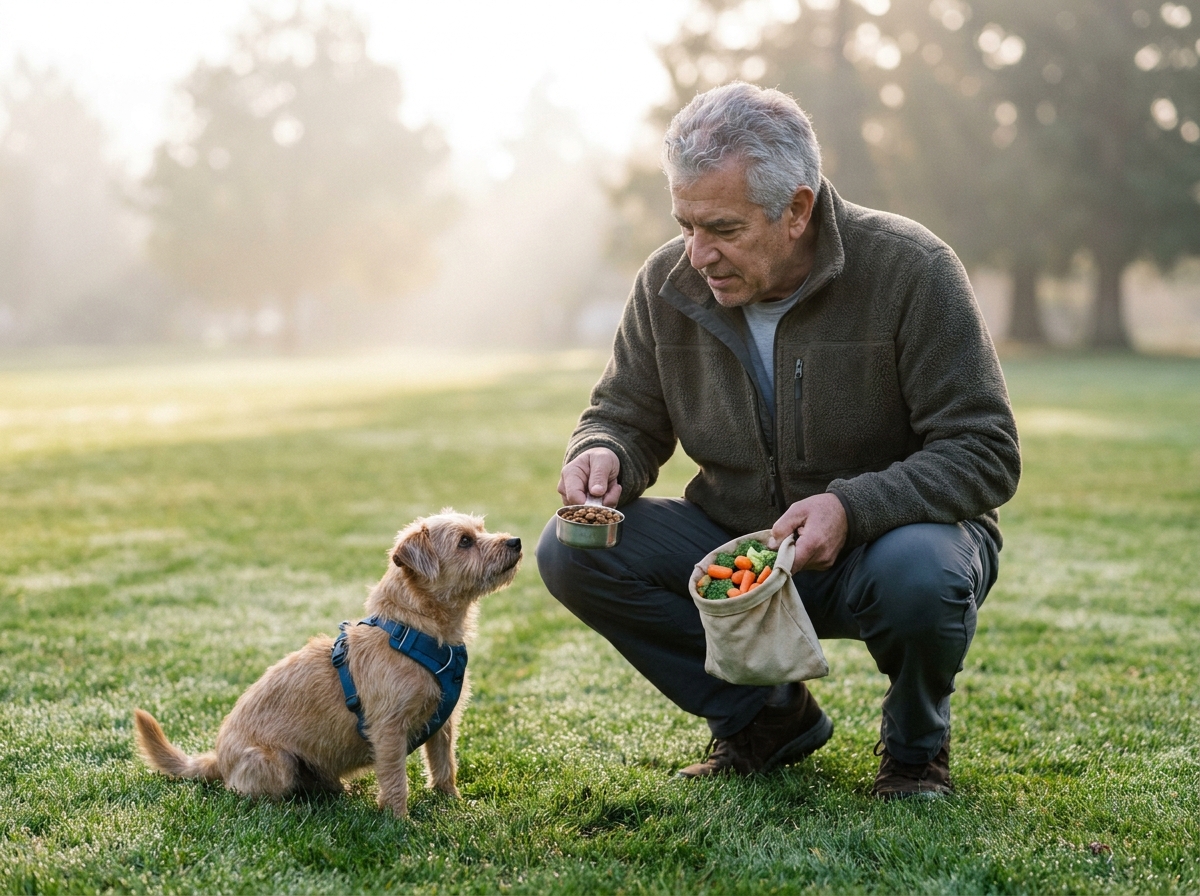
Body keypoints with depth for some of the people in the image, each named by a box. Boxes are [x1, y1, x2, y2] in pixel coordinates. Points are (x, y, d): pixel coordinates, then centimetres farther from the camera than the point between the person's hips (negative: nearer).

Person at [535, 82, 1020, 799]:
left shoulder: (910, 270, -19)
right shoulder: (669, 283, -7)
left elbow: (985, 453, -19)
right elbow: (627, 416, 7)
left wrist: (854, 506, -34)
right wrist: (604, 456, -19)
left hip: (889, 533, -4)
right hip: (738, 544, 4)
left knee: (920, 573, -39)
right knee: (573, 553, -16)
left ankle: (917, 742, -2)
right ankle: (768, 716, 3)